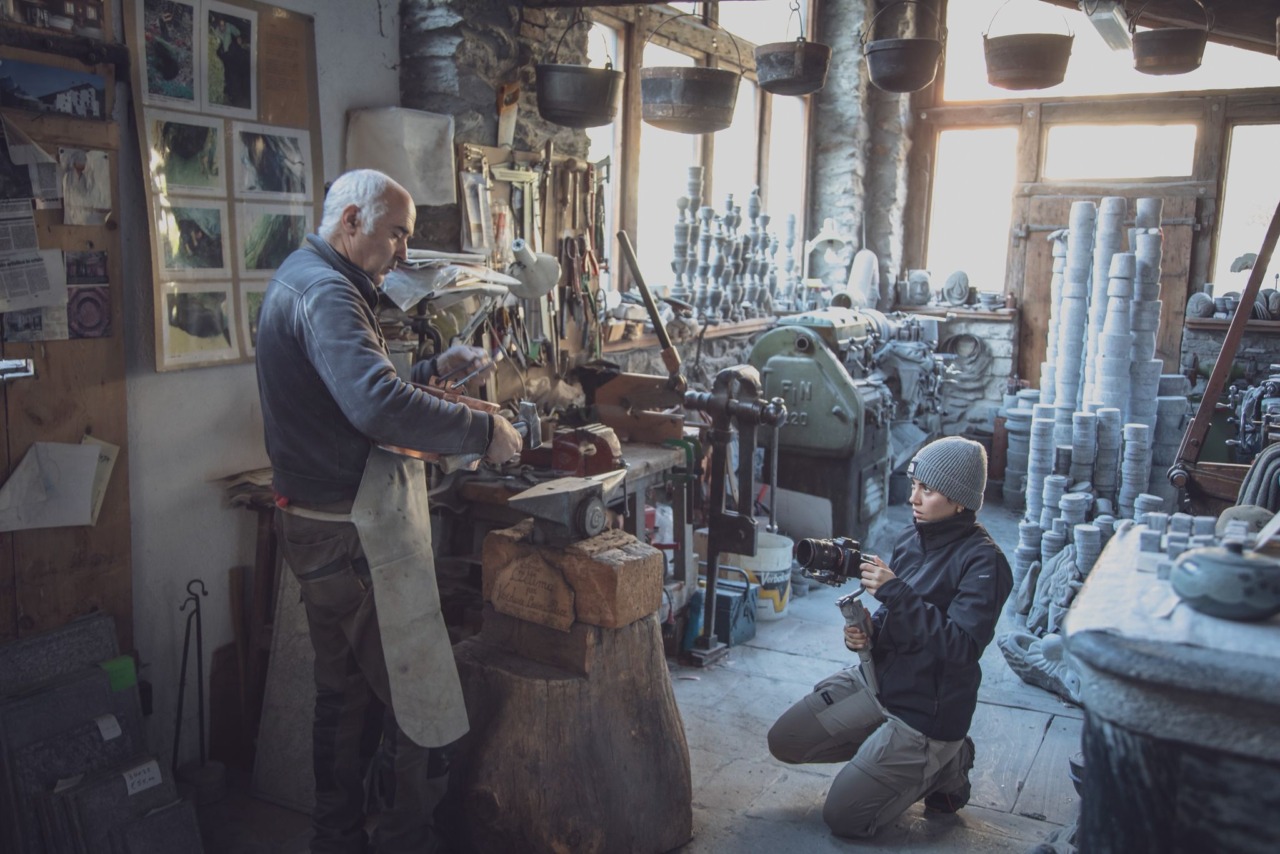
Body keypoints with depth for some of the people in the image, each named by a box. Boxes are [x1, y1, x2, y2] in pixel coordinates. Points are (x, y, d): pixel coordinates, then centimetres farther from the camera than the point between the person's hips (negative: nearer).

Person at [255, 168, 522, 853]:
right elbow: (379, 406, -33)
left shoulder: (302, 280, 17)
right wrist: (482, 431, -24)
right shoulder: (325, 291, -18)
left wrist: (434, 367, 15)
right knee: (422, 706, -1)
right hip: (355, 534, -11)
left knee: (346, 692, 21)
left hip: (321, 523, 11)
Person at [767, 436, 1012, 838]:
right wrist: (866, 633, -9)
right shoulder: (912, 538, 1)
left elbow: (962, 647, -31)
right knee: (784, 741, 6)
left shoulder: (983, 562, -20)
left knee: (843, 818, -5)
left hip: (928, 711, -7)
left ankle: (943, 766, 13)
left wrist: (895, 591, -34)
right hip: (876, 680, 7)